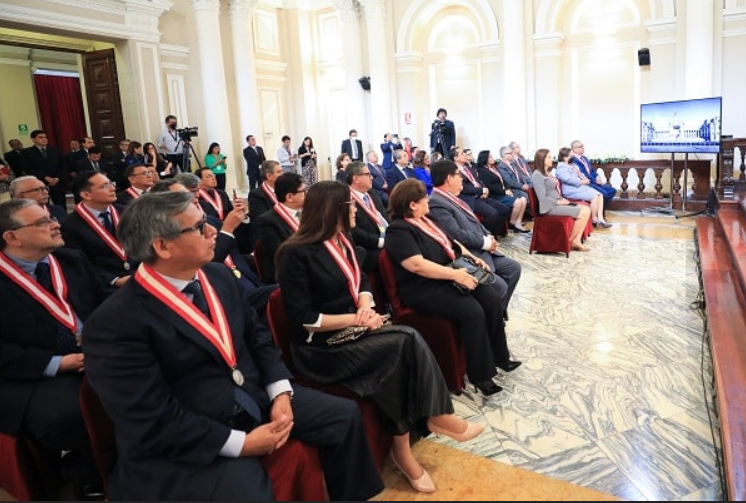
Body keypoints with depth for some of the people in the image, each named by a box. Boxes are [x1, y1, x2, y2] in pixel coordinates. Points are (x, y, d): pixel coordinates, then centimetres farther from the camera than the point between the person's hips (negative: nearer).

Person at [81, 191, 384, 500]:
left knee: (345, 415, 4)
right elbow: (153, 423, -21)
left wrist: (281, 392, -4)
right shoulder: (115, 323, -19)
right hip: (190, 444, -7)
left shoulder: (218, 276, 3)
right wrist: (242, 443, -19)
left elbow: (257, 336, 11)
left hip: (256, 397, 7)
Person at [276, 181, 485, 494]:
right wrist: (354, 318, -18)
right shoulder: (296, 253, -14)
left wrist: (366, 307, -6)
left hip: (351, 333, 7)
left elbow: (360, 282, 17)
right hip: (321, 348, -7)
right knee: (407, 342, -24)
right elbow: (302, 319, -17)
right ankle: (436, 416, -6)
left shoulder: (342, 242, 10)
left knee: (409, 341, -22)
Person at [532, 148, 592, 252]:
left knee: (586, 209, -4)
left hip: (558, 203, 10)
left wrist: (563, 200, 5)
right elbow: (543, 198, -19)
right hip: (551, 206, -10)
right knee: (583, 213, -17)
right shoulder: (537, 175, -12)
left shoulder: (548, 173, 19)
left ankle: (577, 240, -9)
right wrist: (559, 202, -14)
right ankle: (570, 241, -2)